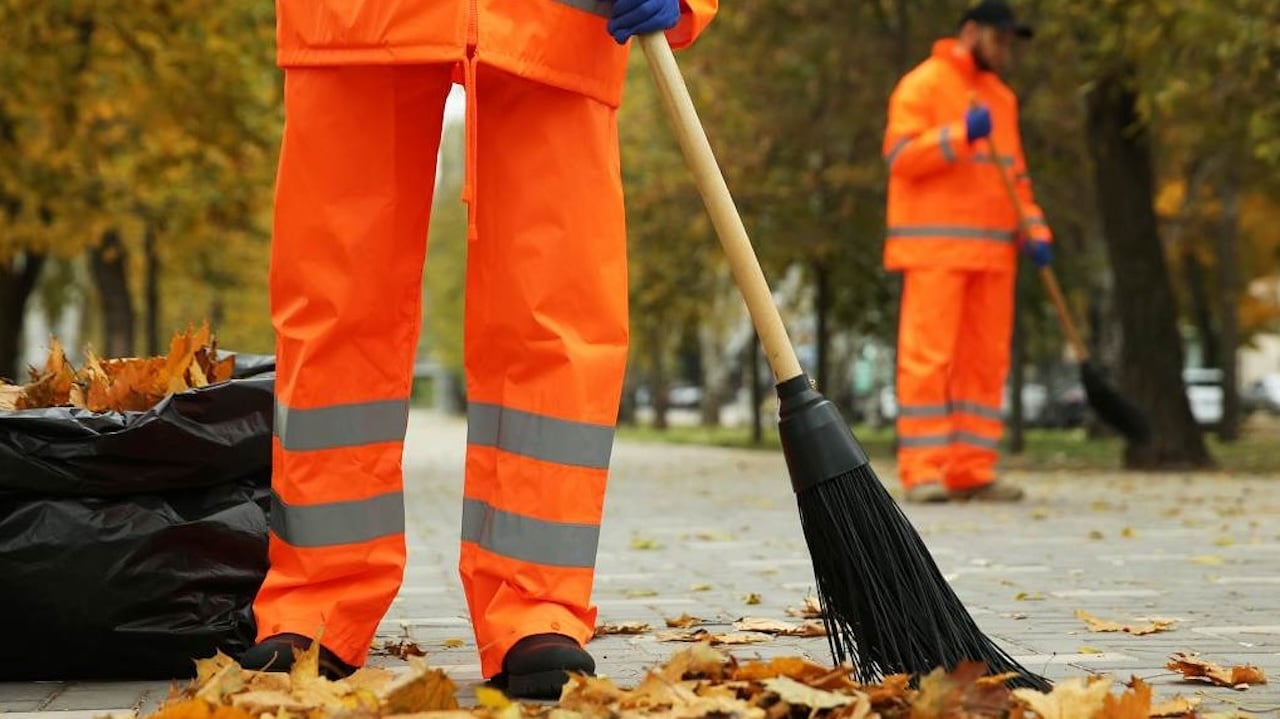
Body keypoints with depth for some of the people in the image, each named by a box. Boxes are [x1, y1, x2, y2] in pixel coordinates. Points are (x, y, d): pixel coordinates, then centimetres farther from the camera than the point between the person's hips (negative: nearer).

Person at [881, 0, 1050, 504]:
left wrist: (1034, 230, 9)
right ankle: (922, 473, -9)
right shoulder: (923, 85, -2)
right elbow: (901, 156, -11)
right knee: (927, 358, -9)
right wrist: (959, 136, -22)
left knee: (985, 362, 3)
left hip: (992, 250, 7)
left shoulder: (1001, 98, 20)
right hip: (934, 247, -7)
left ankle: (970, 472, 6)